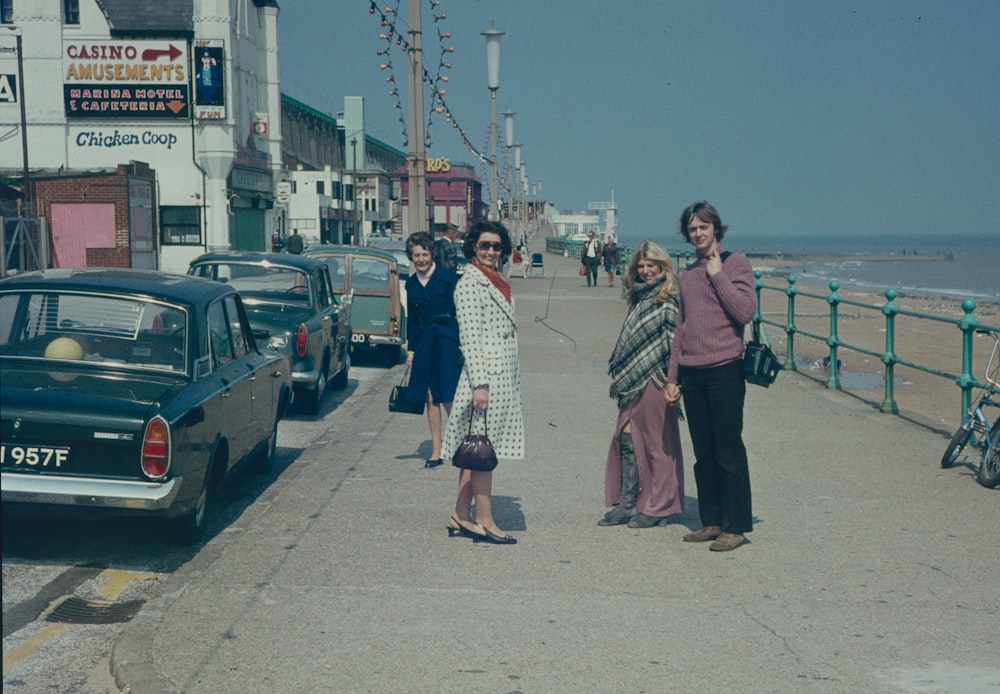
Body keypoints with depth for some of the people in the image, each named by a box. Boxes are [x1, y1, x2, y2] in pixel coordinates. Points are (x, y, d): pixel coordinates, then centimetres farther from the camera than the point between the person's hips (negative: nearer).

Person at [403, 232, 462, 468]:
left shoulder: (448, 277, -6)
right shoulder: (411, 283, 10)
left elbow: (459, 312, -6)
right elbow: (411, 318, 15)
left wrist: (461, 344, -11)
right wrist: (410, 349, 11)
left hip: (446, 339, -5)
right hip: (423, 342, 5)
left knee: (447, 397, -8)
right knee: (430, 398, 6)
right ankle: (436, 451, 11)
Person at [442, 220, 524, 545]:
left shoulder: (497, 282, 17)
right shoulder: (469, 284, -10)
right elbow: (470, 338, -16)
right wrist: (479, 384, -21)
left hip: (504, 376, 9)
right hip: (485, 374, -9)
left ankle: (460, 516, 15)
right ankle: (485, 521, 0)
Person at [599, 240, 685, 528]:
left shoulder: (669, 299, -9)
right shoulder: (639, 297, 15)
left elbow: (675, 340, -13)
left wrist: (671, 380, -17)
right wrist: (621, 375, 17)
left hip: (655, 380, -8)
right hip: (633, 382, 8)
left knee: (656, 442, 1)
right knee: (627, 439, 6)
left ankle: (657, 507, 11)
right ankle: (627, 503, 12)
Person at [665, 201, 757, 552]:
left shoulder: (736, 263, -1)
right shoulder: (688, 273, 17)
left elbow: (746, 312, -14)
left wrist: (718, 274, -11)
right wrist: (672, 376, 17)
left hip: (724, 369, -6)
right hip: (691, 373, 6)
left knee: (729, 453, -3)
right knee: (704, 454, 11)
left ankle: (736, 526, 3)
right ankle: (711, 521, 19)